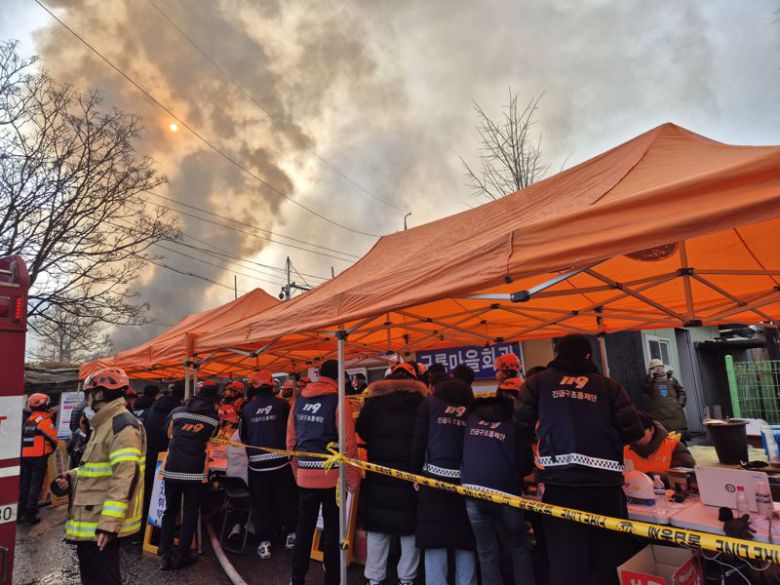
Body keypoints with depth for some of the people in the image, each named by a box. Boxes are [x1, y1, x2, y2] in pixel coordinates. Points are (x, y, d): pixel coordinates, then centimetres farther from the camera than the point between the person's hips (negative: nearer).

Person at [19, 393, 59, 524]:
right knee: (36, 485, -2)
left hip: (25, 456, 7)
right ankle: (30, 514, -3)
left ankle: (20, 513, 16)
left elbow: (24, 437, 14)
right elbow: (52, 439, -11)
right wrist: (52, 448, 7)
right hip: (39, 457, -7)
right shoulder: (45, 420, -10)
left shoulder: (27, 420, 12)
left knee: (24, 484, 13)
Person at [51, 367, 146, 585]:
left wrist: (108, 523, -29)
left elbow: (124, 479, -27)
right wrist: (70, 478, 6)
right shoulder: (105, 425, 17)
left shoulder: (123, 426, -20)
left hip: (101, 525, -10)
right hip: (91, 521, 10)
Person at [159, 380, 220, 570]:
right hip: (196, 472, -2)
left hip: (172, 469, 2)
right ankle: (182, 555, 14)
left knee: (170, 511, 16)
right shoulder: (214, 418, 0)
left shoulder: (177, 411, 4)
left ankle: (165, 555, 13)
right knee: (190, 513, 10)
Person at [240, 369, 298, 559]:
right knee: (286, 497, 14)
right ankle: (290, 534, 21)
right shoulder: (282, 403, -6)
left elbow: (242, 436, 8)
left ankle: (264, 541, 14)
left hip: (257, 462, 2)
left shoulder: (247, 408, 0)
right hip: (280, 459, -1)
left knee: (261, 502, 12)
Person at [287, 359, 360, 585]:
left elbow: (291, 440, 9)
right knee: (332, 529, 10)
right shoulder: (339, 402, -11)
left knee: (304, 528, 16)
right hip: (332, 476, -4)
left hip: (305, 475, 4)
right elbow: (348, 444, -14)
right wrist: (353, 478, -6)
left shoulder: (299, 400, 5)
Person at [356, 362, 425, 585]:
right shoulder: (421, 398, -3)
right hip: (411, 472, -1)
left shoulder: (375, 396, 0)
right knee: (410, 525, 11)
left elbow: (361, 429, 0)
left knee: (377, 525, 11)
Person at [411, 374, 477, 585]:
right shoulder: (473, 407, 10)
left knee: (435, 540, 4)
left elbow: (418, 442, 0)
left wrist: (416, 473, 6)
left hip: (435, 478, -2)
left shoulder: (431, 402, 6)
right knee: (465, 542, 13)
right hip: (466, 481, 2)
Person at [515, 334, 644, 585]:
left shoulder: (538, 381, 5)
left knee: (566, 564, 5)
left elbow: (520, 422, -2)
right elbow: (633, 431, 2)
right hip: (605, 484, 2)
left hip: (561, 484, -1)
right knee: (609, 563, 14)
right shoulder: (609, 385, 8)